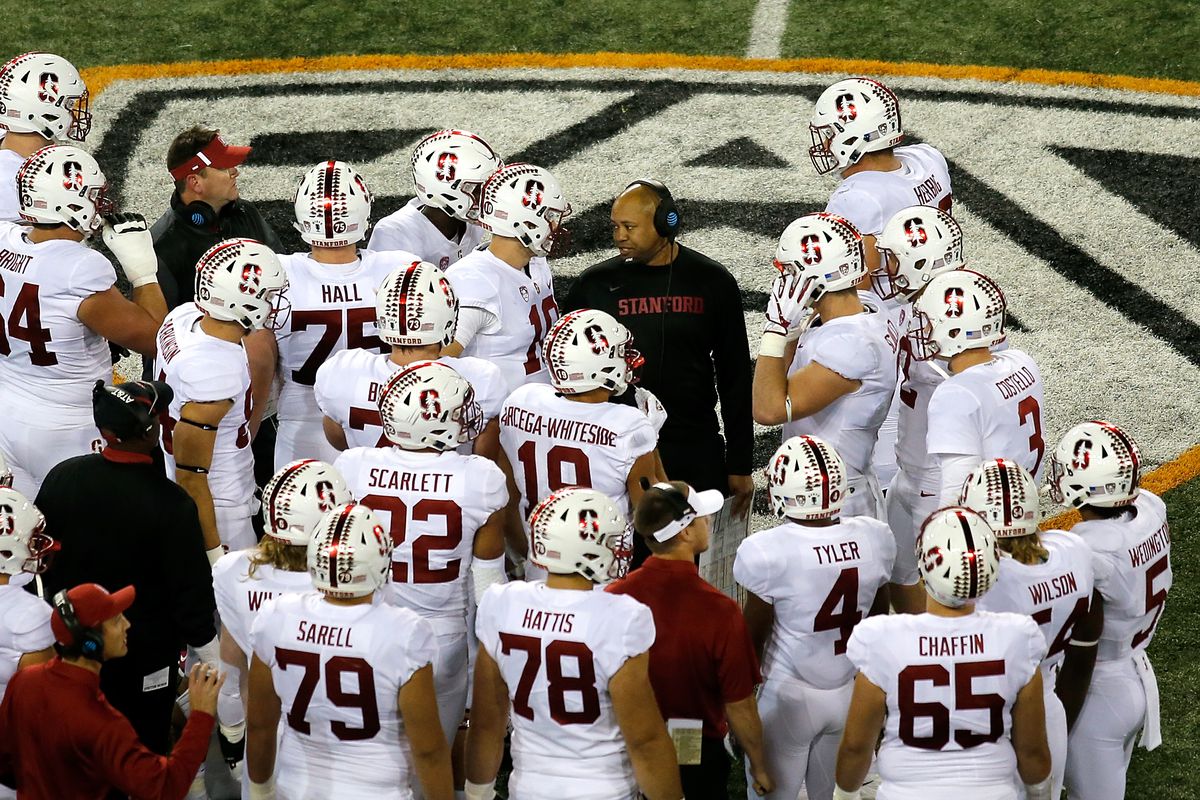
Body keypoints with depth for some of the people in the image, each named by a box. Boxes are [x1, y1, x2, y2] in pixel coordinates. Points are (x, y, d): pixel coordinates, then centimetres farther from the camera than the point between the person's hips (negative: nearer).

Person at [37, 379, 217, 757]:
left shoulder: (62, 478, -11)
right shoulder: (171, 504, -24)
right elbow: (190, 589, -17)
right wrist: (212, 660, -4)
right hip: (144, 656, -4)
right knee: (146, 741, 10)